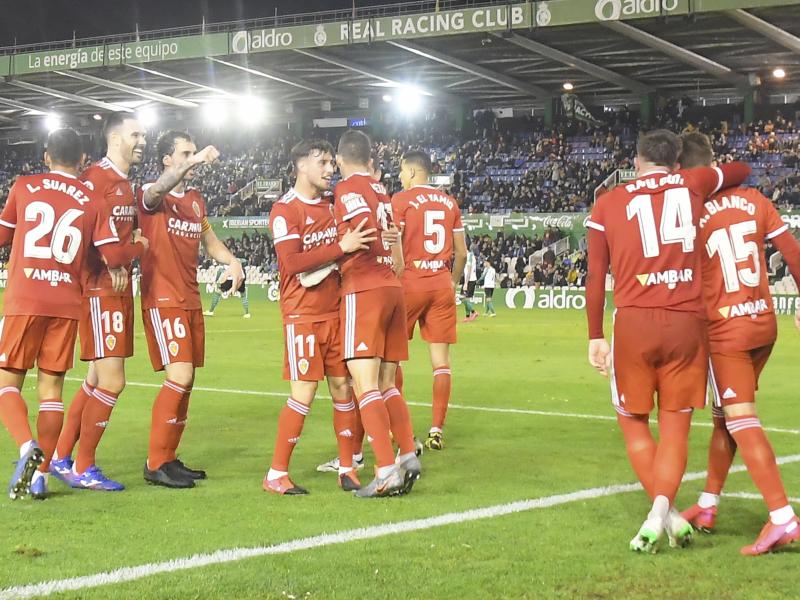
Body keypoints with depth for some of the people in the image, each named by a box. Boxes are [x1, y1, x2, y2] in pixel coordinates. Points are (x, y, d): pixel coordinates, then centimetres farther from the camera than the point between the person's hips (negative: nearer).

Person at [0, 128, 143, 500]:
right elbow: (113, 256, -1)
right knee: (51, 388, 8)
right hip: (67, 304, 2)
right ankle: (40, 475, 5)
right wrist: (140, 245, 20)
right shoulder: (93, 201, 4)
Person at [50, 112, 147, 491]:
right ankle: (82, 469, 5)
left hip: (120, 291, 10)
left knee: (98, 379, 14)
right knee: (112, 382, -8)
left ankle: (61, 458, 24)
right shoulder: (96, 178, -12)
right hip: (100, 291, -10)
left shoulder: (125, 184, 17)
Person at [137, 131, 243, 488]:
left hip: (190, 300, 8)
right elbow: (157, 192, -31)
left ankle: (169, 458, 18)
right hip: (162, 300, -8)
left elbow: (210, 241, 22)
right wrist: (192, 163, -46)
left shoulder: (196, 200, 17)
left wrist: (232, 261, 0)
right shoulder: (151, 194, -7)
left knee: (185, 381, 9)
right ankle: (156, 464, -7)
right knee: (179, 376, -15)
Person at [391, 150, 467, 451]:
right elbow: (461, 252, 13)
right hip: (442, 284, 4)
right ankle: (436, 430, 2)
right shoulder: (450, 203, 11)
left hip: (409, 282, -4)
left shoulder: (401, 200, -4)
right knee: (441, 360, 4)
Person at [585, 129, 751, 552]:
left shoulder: (607, 204, 9)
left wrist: (595, 337, 10)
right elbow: (741, 171, 29)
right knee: (675, 427, 8)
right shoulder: (692, 184, 9)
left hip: (634, 322, 0)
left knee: (633, 423, 14)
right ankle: (660, 512, -10)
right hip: (687, 321, 1)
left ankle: (667, 514, 4)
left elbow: (595, 276, 6)